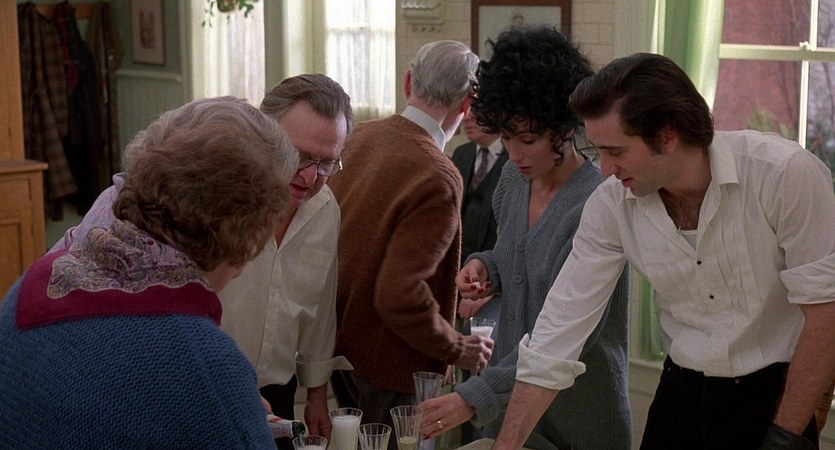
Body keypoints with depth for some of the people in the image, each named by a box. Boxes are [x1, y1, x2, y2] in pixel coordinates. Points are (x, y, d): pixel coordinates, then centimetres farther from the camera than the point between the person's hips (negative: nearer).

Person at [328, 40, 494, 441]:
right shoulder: (439, 179, -24)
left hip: (337, 343, 7)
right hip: (385, 361, -7)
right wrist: (457, 349, -13)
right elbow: (399, 295, -28)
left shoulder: (359, 136, -1)